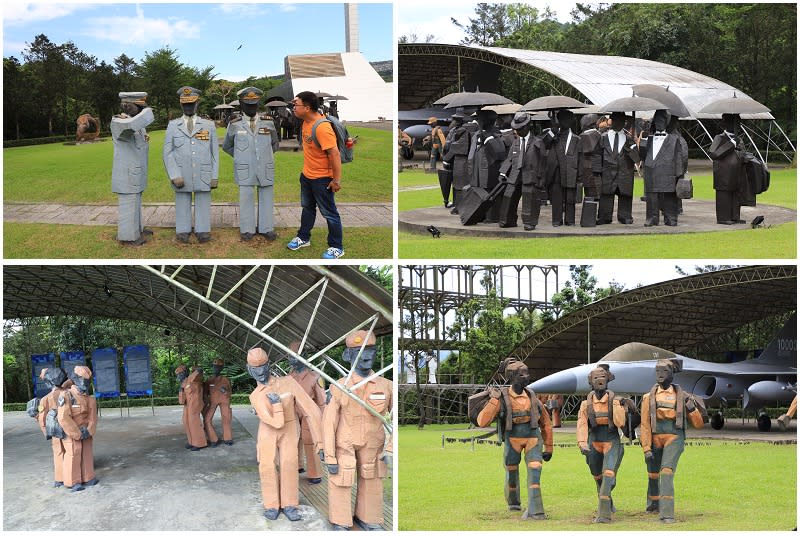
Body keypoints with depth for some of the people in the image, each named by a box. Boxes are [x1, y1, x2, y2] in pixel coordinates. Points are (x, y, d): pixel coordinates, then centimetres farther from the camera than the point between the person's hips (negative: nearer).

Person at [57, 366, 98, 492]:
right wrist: (77, 434, -19)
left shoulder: (90, 399, 2)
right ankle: (72, 483, 5)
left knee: (87, 454, 12)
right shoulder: (66, 396, -17)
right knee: (73, 456, -4)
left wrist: (88, 432, -15)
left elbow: (93, 417, 1)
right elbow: (63, 418, -23)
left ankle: (87, 478, 25)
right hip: (71, 434, -6)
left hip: (85, 433, 6)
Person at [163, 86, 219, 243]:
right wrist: (174, 175, -12)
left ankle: (202, 231, 11)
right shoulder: (173, 126, 3)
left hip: (203, 176, 0)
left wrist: (215, 176, -1)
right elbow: (168, 153, -1)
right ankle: (183, 232, 13)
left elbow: (214, 152, 5)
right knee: (182, 205, 4)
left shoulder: (209, 125, 4)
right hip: (181, 176, 0)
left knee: (203, 205, 3)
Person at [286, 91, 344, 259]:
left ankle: (336, 248, 16)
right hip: (306, 175, 9)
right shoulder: (307, 121, -3)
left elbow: (334, 154, -29)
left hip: (322, 179, -9)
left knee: (329, 213, 4)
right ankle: (303, 238, 42)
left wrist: (337, 180, -26)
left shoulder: (322, 127, -31)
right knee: (307, 207, 24)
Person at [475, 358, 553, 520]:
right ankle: (513, 501, 43)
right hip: (512, 439, -1)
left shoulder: (532, 398, -2)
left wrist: (548, 448, 11)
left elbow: (546, 423, 11)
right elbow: (482, 422, -21)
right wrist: (494, 400, -26)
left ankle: (534, 511, -18)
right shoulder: (501, 398, -12)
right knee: (511, 470, 14)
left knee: (534, 472, -17)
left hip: (533, 438, 1)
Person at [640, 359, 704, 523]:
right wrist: (646, 449, -7)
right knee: (653, 473, 16)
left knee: (667, 472, -20)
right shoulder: (649, 397, 3)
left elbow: (698, 424, 7)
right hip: (655, 439, 2)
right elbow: (645, 425, 0)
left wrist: (692, 408, -11)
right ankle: (653, 502, 45)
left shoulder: (682, 396, 3)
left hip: (674, 438, -2)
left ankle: (666, 513, -21)